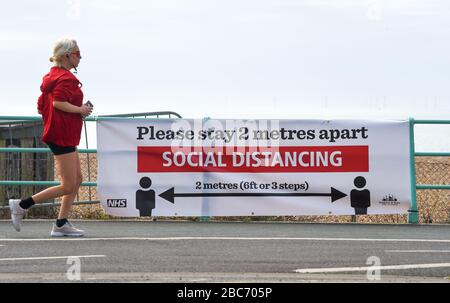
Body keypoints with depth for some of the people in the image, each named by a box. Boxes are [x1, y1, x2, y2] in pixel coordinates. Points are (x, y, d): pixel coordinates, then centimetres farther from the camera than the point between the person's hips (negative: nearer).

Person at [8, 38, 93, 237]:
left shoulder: (51, 77, 17)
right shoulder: (66, 78, -13)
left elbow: (41, 107, 18)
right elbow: (58, 102, -28)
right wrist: (80, 110, -15)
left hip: (64, 136, 11)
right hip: (63, 136, -11)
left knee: (77, 180, 13)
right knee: (68, 186, -8)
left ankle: (61, 224, 12)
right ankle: (22, 205, -6)